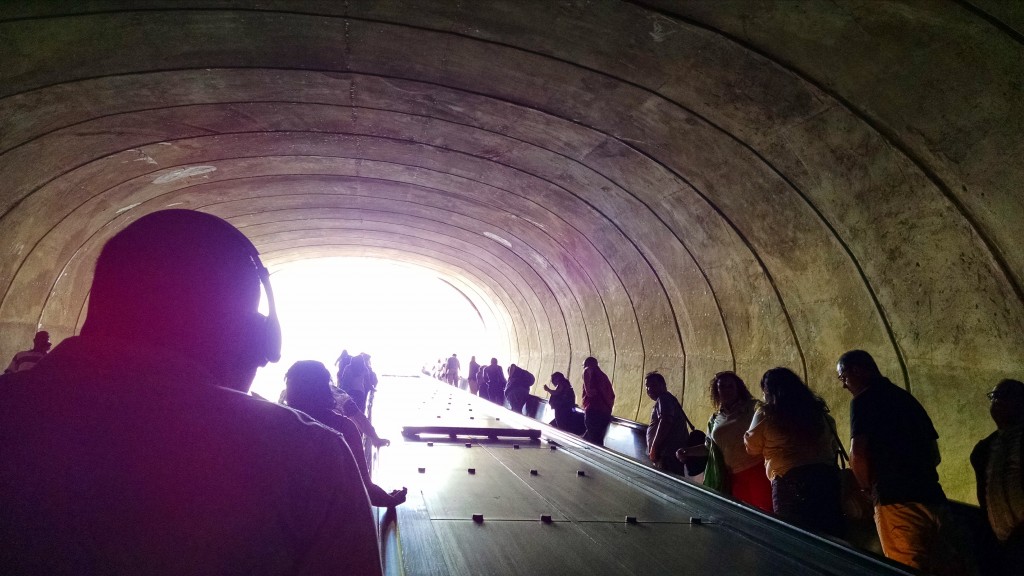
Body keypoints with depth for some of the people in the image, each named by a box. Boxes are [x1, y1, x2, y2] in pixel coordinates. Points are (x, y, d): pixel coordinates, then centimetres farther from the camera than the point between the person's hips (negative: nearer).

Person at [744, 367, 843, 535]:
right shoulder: (818, 410, 11)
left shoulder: (765, 414, -3)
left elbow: (752, 447, 8)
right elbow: (833, 446, 19)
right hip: (828, 477, 5)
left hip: (789, 482, -4)